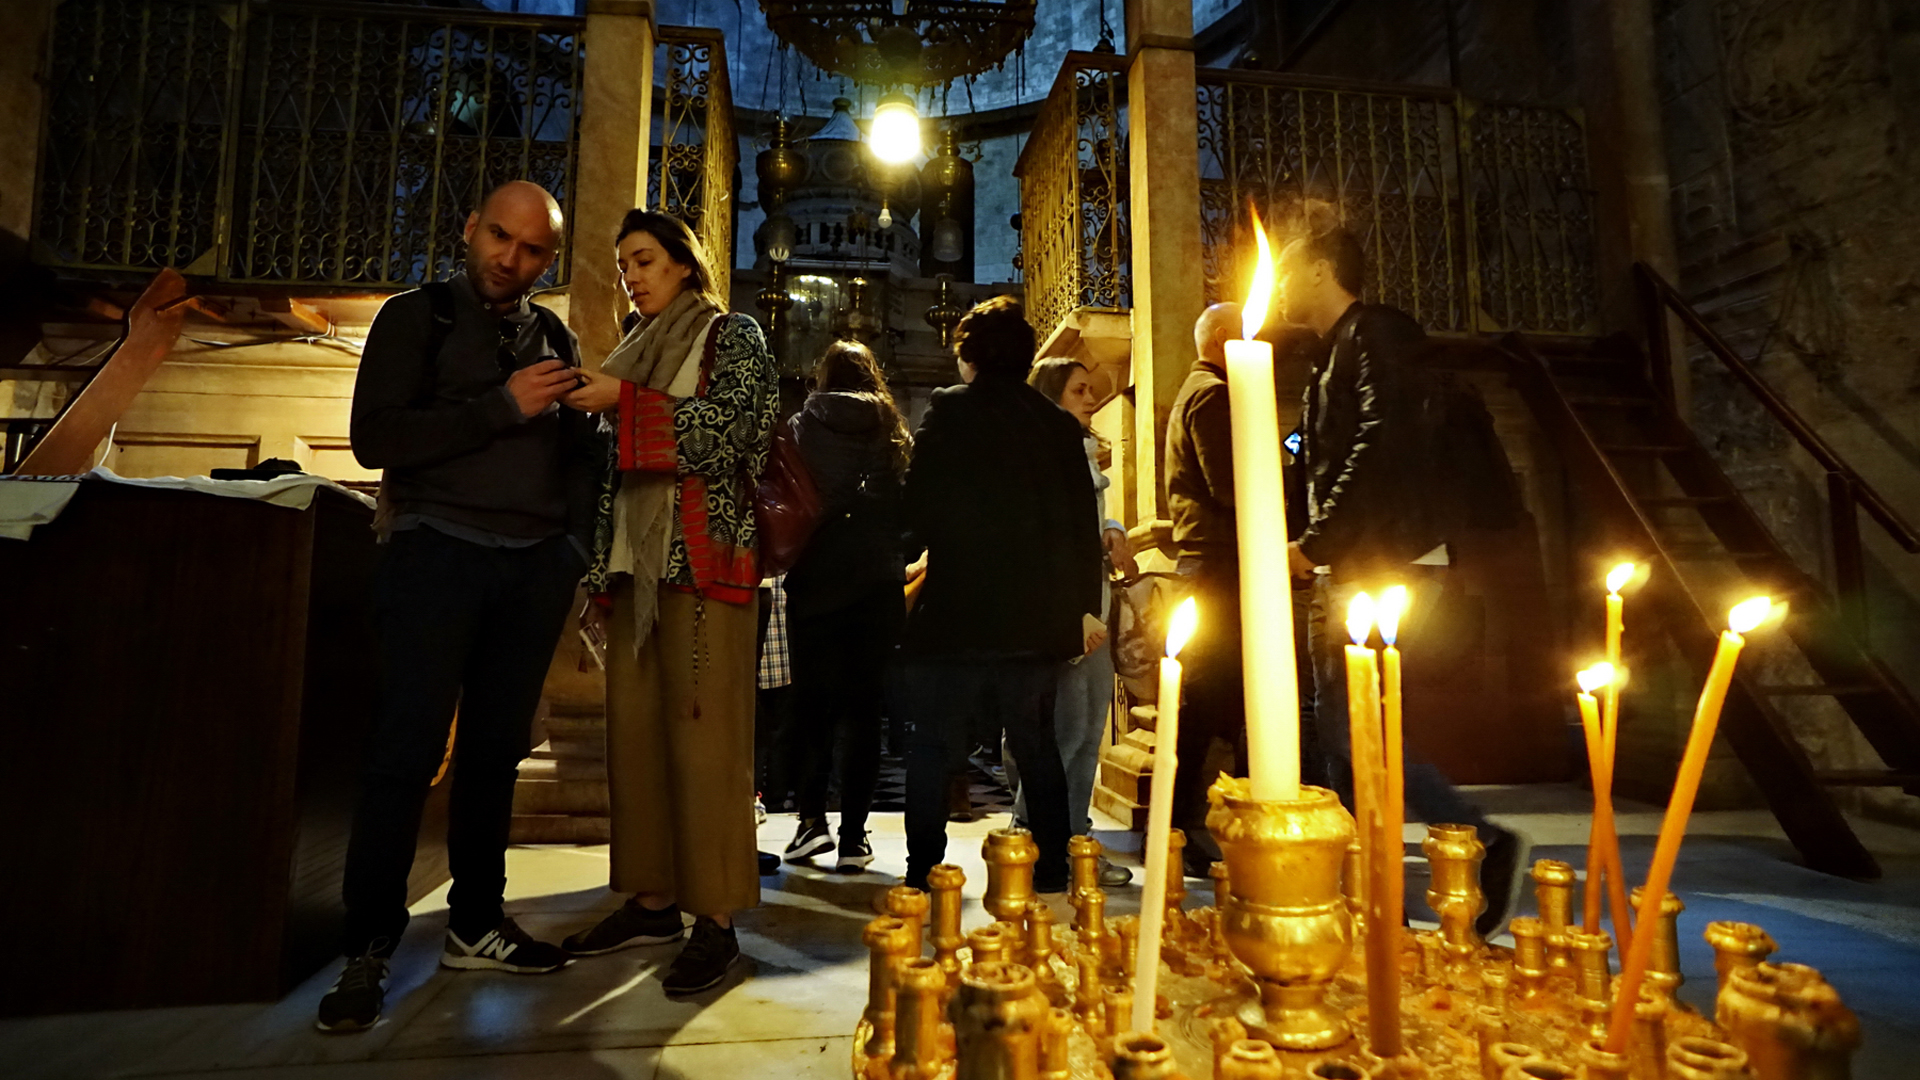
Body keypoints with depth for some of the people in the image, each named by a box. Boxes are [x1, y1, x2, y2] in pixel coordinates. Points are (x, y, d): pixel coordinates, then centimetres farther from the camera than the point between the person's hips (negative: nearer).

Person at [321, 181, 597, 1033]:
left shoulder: (554, 338, 16)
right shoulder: (416, 317, 4)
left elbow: (577, 454, 18)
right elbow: (376, 437, -8)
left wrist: (577, 545, 5)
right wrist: (502, 406, -15)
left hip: (534, 565, 4)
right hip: (439, 552, -4)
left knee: (496, 749, 9)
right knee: (408, 750, -6)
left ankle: (475, 926, 20)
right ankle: (367, 952, 5)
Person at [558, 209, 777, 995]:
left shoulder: (732, 336, 5)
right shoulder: (635, 350, 23)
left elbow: (731, 427, -12)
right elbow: (615, 464, 21)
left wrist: (625, 401, -13)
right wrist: (598, 515, 11)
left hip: (704, 555, -7)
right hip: (636, 555, 7)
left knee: (704, 731, -8)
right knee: (635, 730, 5)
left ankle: (715, 920, -1)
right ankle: (654, 900, 16)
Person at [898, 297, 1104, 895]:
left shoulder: (948, 410, -5)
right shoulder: (1059, 424, 8)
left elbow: (919, 509, -11)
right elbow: (1083, 523, 9)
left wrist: (933, 550, 9)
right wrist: (1085, 604, 15)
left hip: (957, 608, -4)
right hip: (1037, 614, 5)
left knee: (932, 746, 7)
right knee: (1037, 744, 16)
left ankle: (922, 874, 8)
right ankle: (1052, 873, 22)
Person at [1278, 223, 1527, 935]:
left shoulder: (1374, 332, -6)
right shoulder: (1336, 354, 23)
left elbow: (1380, 444, -20)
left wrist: (1314, 542, -18)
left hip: (1380, 567, -10)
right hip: (1344, 571, 10)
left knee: (1349, 727, -11)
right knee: (1339, 731, 9)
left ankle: (1486, 845, 2)